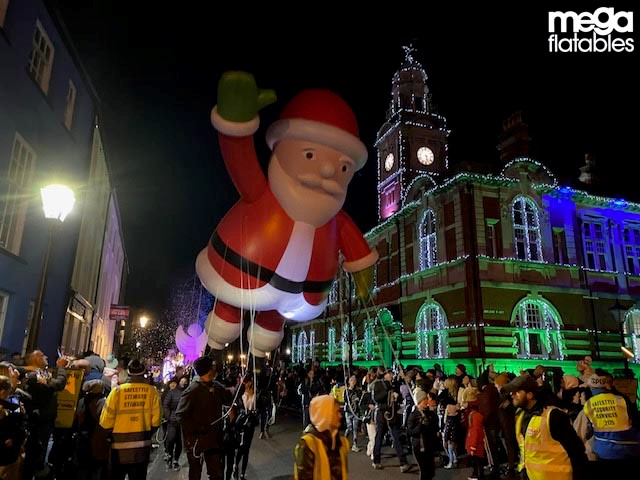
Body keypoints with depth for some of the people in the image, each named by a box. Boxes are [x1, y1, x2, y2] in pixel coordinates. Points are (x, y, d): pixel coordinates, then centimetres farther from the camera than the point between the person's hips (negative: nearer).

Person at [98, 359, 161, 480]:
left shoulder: (117, 391, -11)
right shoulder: (152, 391, -8)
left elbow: (106, 422, -8)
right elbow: (156, 421, -6)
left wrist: (113, 435, 12)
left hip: (119, 447, -1)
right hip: (143, 447, 1)